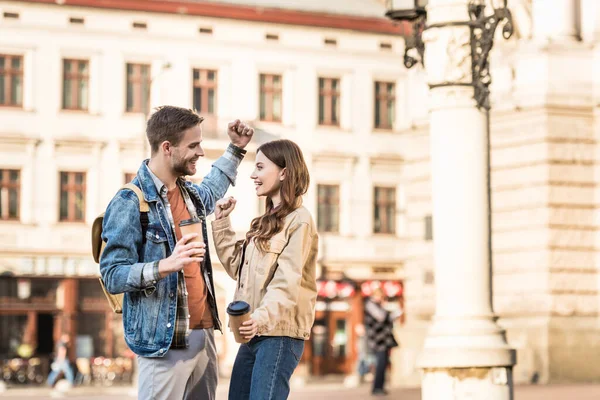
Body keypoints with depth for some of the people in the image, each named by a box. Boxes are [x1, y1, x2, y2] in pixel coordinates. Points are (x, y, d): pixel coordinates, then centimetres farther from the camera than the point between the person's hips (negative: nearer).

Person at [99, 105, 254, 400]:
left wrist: (235, 149, 34)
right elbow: (112, 277, -16)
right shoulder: (129, 203, -13)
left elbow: (211, 191, 41)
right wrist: (165, 266, -29)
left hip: (204, 335, 8)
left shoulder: (191, 194, 13)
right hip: (165, 342, -8)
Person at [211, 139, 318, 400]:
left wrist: (262, 317, -34)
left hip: (280, 333, -9)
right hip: (254, 333, 9)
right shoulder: (268, 221, 20)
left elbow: (287, 282, -20)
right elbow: (237, 267, 16)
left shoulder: (299, 220, -9)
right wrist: (221, 222, 14)